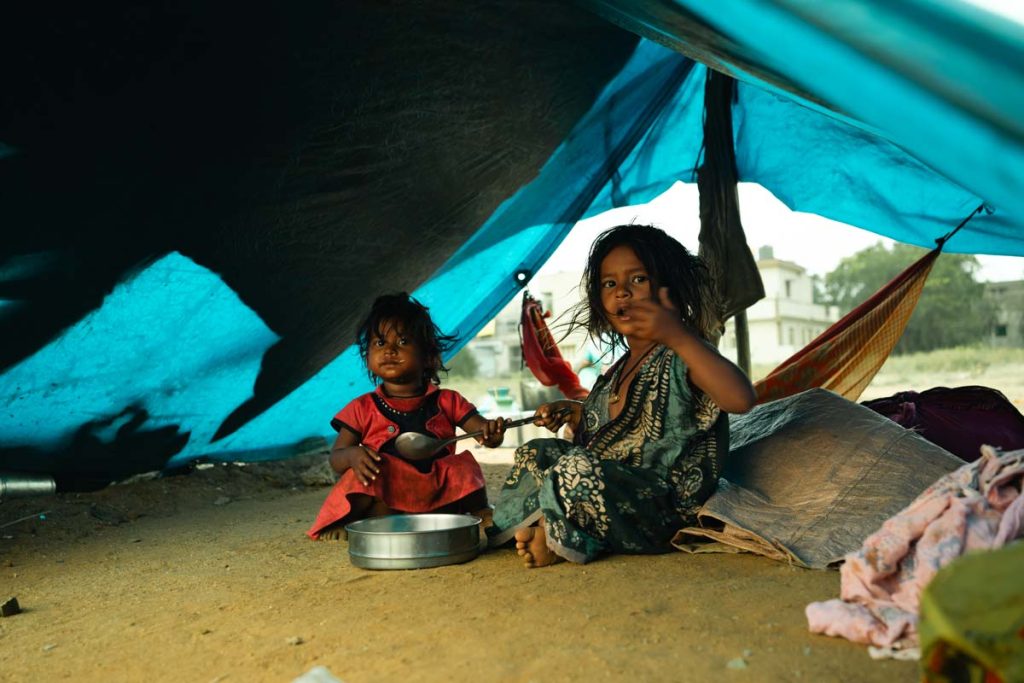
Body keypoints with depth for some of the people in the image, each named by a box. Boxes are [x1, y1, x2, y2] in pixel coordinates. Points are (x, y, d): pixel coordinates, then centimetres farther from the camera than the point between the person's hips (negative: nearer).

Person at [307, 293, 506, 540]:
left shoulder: (446, 402, 10)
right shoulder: (363, 409, 9)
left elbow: (484, 431, 4)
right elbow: (335, 458, 6)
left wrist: (493, 431, -22)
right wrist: (352, 455, -19)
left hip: (438, 496, 1)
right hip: (383, 496, 0)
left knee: (463, 465, -24)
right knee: (357, 476, -27)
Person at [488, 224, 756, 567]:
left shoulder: (683, 355, -13)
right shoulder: (620, 370, 13)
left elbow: (741, 398, -33)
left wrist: (679, 336, -38)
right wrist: (574, 413, 10)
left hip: (666, 510, -9)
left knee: (577, 467, -32)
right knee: (534, 452, 15)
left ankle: (553, 538, -6)